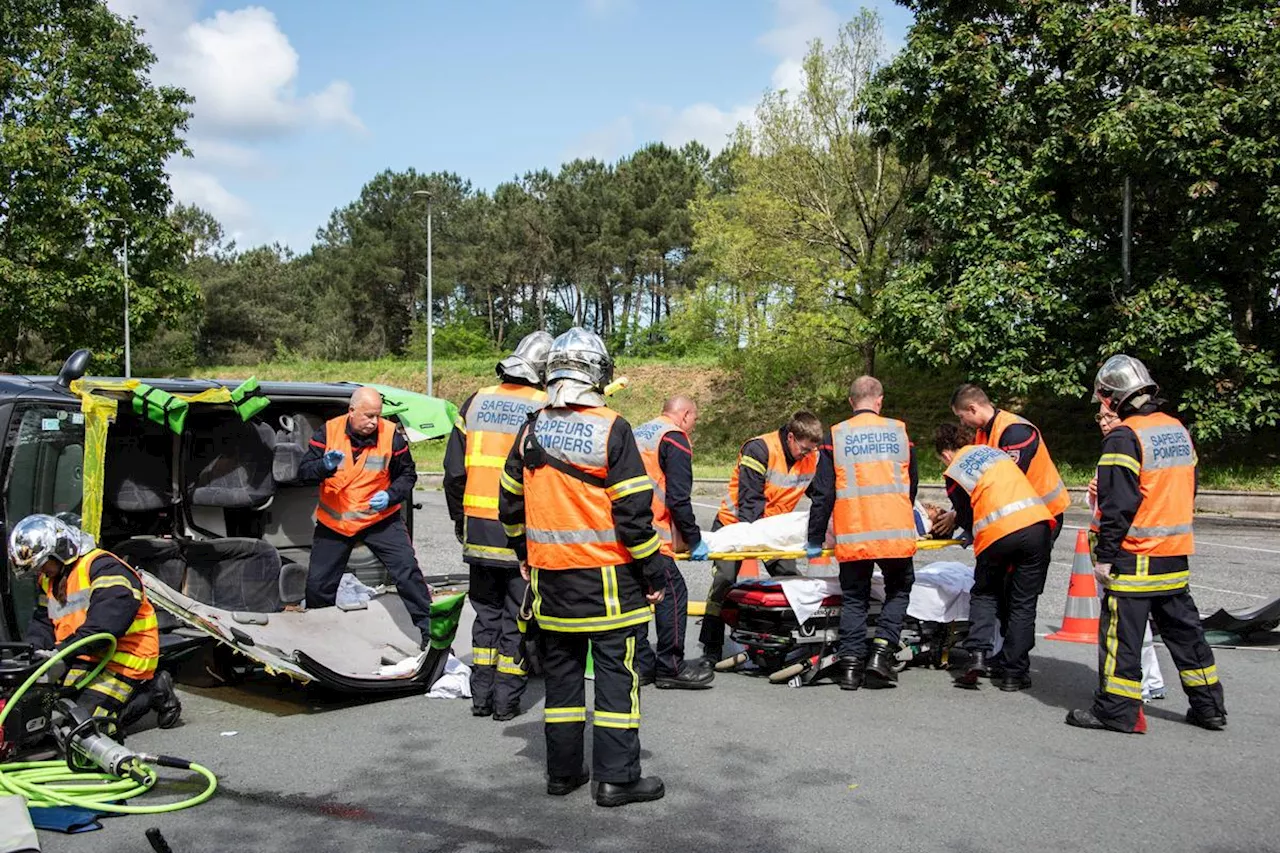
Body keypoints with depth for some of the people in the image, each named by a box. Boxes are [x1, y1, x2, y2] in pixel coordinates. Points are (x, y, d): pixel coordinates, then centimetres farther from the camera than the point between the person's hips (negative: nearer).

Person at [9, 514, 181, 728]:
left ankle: (154, 693, 1)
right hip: (86, 659, 10)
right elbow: (42, 623, 16)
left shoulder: (102, 566, -17)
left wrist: (63, 651, -35)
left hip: (124, 657, -10)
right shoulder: (49, 580, 15)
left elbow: (106, 623, -29)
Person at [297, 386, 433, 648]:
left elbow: (407, 475, 0)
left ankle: (430, 629, -2)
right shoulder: (329, 432, -9)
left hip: (380, 518, -1)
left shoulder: (391, 435, -12)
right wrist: (325, 466, -30)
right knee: (318, 584, 10)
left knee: (408, 572, -13)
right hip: (333, 521, 2)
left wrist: (391, 495, -18)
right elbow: (303, 472, -9)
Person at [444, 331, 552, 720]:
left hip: (478, 530, 4)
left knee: (486, 613, 17)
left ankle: (481, 695, 21)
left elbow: (454, 471, 7)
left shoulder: (476, 402, 6)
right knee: (517, 618, 8)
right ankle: (506, 700, 12)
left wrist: (460, 520, 17)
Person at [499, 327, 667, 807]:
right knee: (615, 670, 3)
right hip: (606, 575, -5)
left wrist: (523, 553, 27)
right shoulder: (611, 429, -12)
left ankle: (562, 772, 21)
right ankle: (616, 777, 6)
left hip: (550, 573, 5)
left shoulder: (531, 431, 4)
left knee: (561, 670, 14)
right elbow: (633, 510, -13)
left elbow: (511, 502, 13)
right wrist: (652, 571, -5)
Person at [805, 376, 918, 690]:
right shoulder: (899, 431, 8)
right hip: (897, 533, 0)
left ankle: (851, 662, 5)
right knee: (898, 590, 17)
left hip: (853, 535, 0)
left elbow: (824, 493, 0)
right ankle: (882, 651, 1)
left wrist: (815, 539, 7)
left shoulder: (836, 435, 2)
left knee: (854, 598, 12)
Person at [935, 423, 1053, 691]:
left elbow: (967, 518, 12)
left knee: (984, 595, 20)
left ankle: (978, 654, 2)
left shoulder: (953, 473, 9)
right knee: (1023, 604, 11)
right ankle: (1014, 673, 14)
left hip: (997, 533, -3)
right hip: (1036, 523, 4)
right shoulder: (990, 450, 23)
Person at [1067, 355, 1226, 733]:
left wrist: (1105, 556, -14)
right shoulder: (1178, 430, 11)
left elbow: (1118, 505, -18)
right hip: (1176, 553, 8)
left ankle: (1116, 709, 2)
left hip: (1136, 556, -8)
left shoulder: (1124, 437, -15)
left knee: (1122, 631, -2)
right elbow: (1187, 491, 19)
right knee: (1183, 628, 16)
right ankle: (1209, 706, 24)